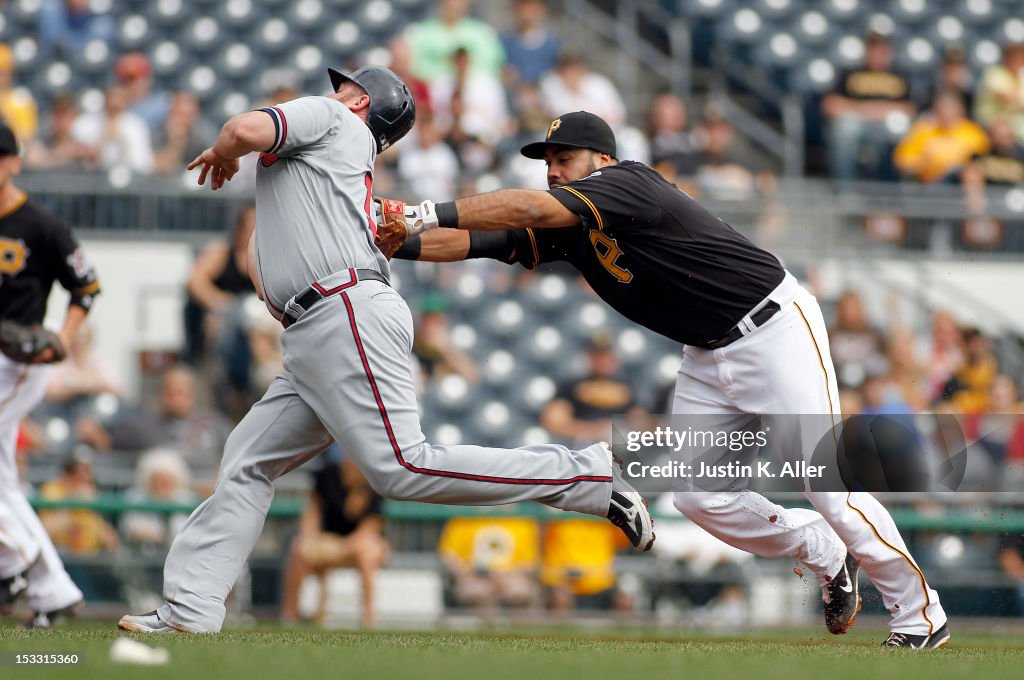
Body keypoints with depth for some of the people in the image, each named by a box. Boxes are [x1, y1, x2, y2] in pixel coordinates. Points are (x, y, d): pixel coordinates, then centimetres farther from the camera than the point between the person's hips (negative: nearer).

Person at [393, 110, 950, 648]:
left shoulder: (628, 182, -21)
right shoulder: (566, 230, 3)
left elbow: (530, 209, -35)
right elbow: (472, 244, -3)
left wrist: (432, 213, -34)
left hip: (774, 331, -9)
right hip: (707, 357, 9)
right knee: (699, 496, -1)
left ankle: (918, 614, 1)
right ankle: (825, 555, 21)